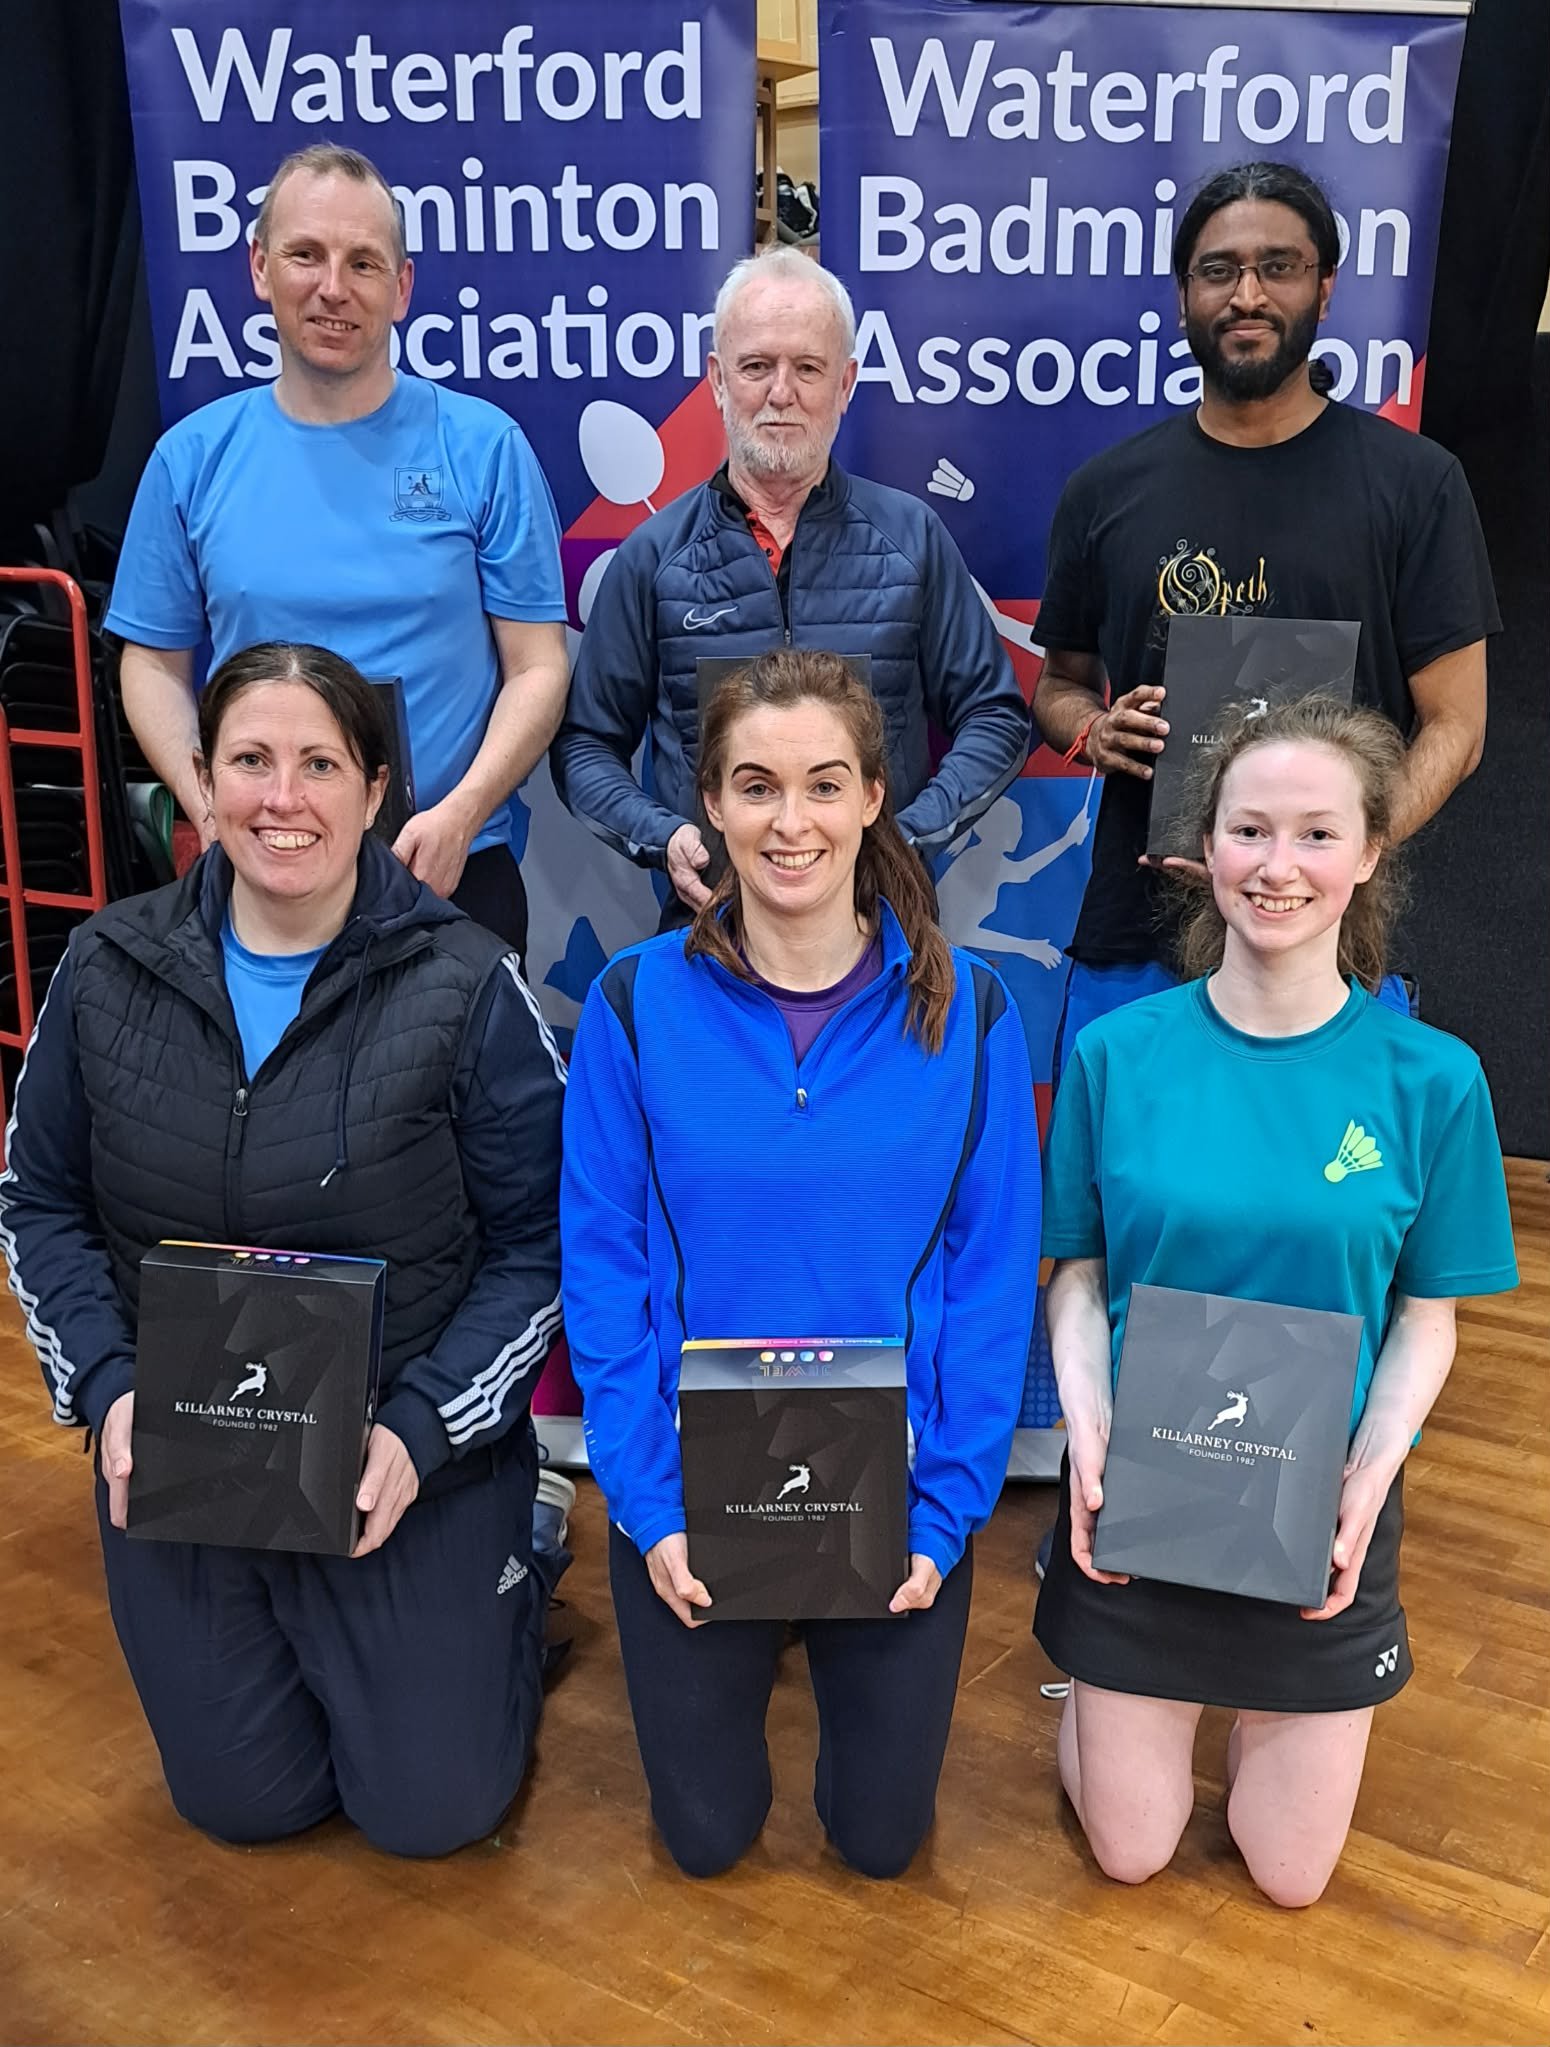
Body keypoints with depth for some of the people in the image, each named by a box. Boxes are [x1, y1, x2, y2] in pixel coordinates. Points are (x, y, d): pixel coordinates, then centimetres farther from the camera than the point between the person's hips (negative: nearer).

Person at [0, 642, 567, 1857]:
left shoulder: (464, 986, -15)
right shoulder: (108, 973, -5)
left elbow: (538, 1244, -10)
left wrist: (421, 1433, -21)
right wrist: (106, 1388, -11)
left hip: (415, 1467, -3)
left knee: (435, 1809, 10)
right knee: (245, 1803, 15)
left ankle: (515, 1569, 35)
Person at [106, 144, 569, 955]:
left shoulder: (483, 446, -3)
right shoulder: (193, 456, 2)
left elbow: (537, 666, -4)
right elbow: (154, 663, 7)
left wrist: (458, 815, -17)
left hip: (451, 872, -1)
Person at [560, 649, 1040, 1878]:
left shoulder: (965, 1011, -9)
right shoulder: (637, 1004, -10)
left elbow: (993, 1279, -6)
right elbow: (602, 1268, -7)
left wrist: (944, 1513, -11)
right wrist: (650, 1504, -11)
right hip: (691, 1489, 0)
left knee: (882, 1834, 17)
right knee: (707, 1835, 16)